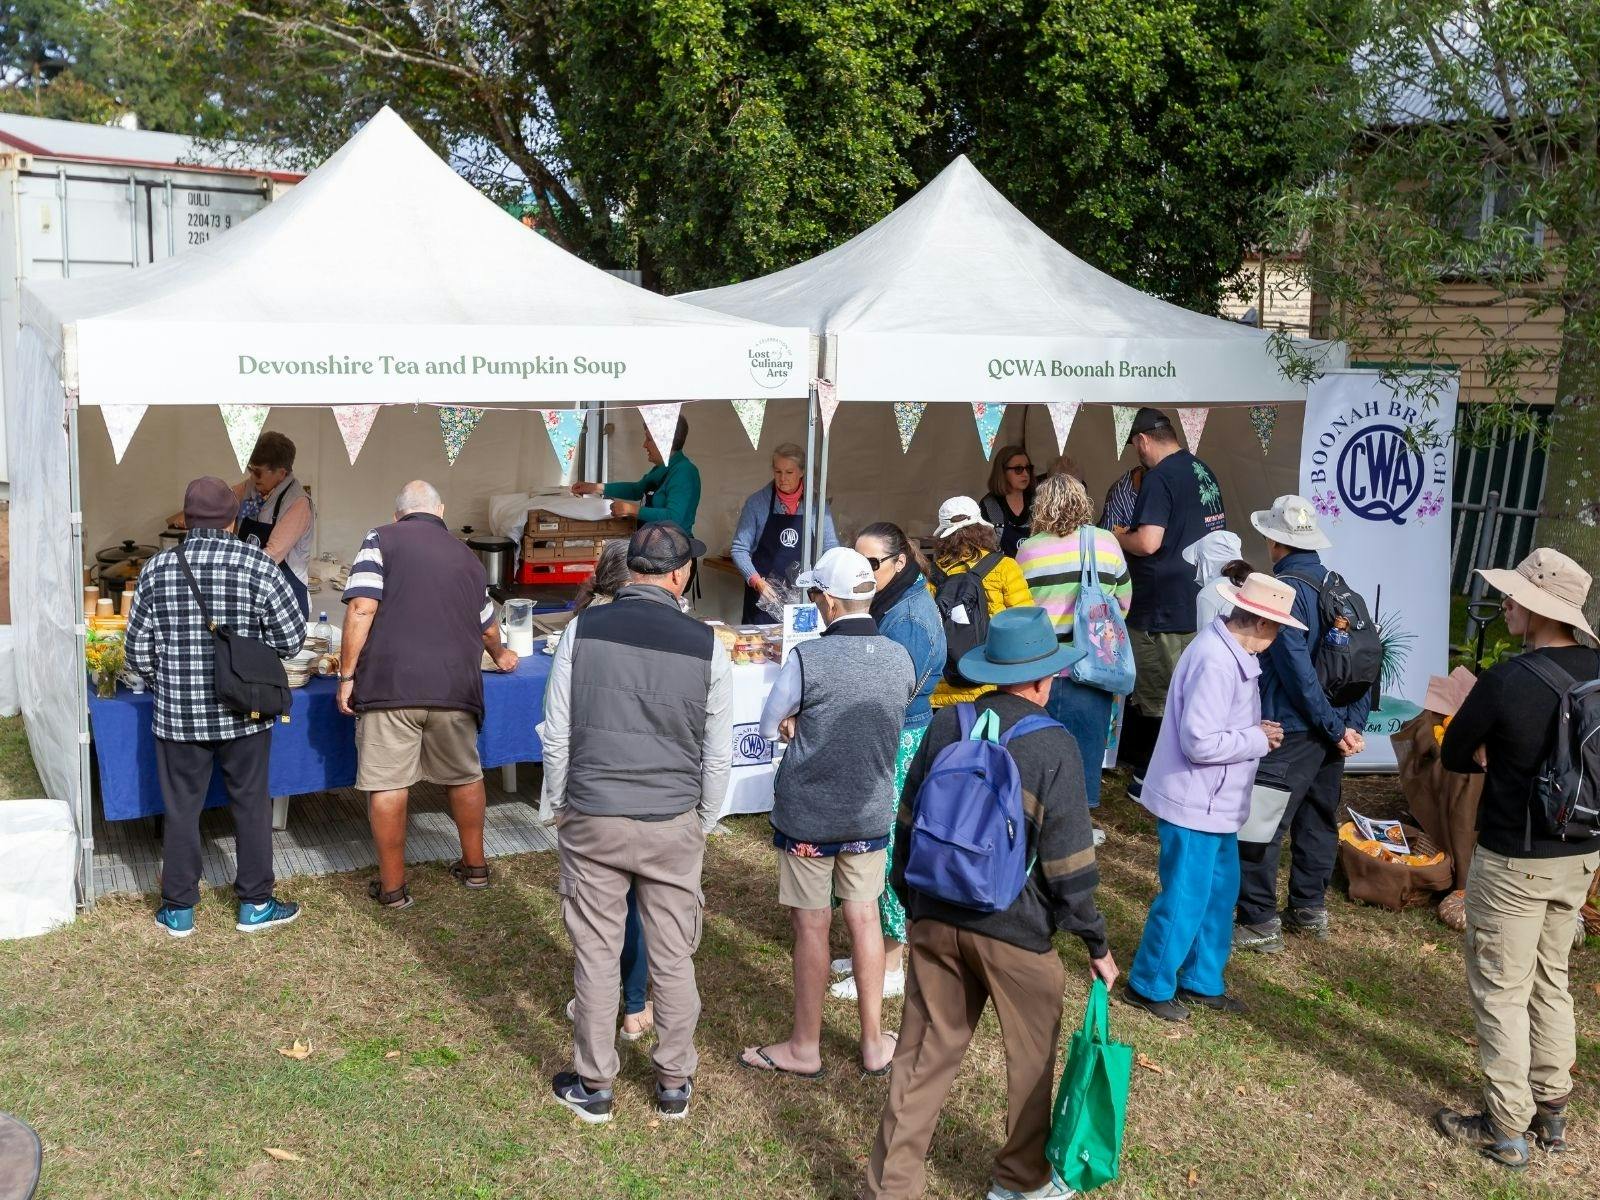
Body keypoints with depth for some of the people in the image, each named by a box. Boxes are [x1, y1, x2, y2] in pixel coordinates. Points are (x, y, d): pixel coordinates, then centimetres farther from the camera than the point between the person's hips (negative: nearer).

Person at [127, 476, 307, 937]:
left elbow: (138, 648, 2)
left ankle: (178, 910, 20)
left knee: (181, 810, 11)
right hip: (243, 713, -1)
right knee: (251, 805, 11)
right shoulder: (258, 566, -8)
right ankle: (255, 904, 20)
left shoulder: (157, 569, -1)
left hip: (177, 714, 2)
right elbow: (291, 637, -6)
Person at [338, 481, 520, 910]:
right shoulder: (466, 555, 19)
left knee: (386, 785, 6)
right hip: (454, 686, 4)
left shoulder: (380, 540, 6)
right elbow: (487, 628, 32)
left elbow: (362, 609, -8)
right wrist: (499, 657, 53)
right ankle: (474, 866, 33)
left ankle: (392, 886, 13)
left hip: (390, 685, -4)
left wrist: (347, 675, -2)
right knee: (464, 777, 20)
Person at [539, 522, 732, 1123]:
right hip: (674, 825, 0)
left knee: (596, 954, 10)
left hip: (591, 820, 0)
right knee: (673, 959, 12)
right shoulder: (706, 645, -6)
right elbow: (718, 754, 1)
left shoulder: (584, 629, -6)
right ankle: (674, 1084, 25)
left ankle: (594, 1086, 23)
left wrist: (560, 805, 12)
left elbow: (557, 734, -2)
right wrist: (702, 820, 15)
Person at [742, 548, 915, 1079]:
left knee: (811, 927, 7)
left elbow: (769, 726, -6)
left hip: (808, 816, -4)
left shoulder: (807, 659, -20)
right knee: (864, 919, 15)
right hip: (871, 813, 4)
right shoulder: (901, 659, -6)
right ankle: (874, 1043, 26)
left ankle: (805, 1047, 22)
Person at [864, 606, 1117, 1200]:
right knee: (1032, 1059, 18)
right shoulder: (1055, 746, -14)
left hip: (935, 921, 4)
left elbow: (908, 824, 7)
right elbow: (1069, 862, -12)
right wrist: (1097, 945, 0)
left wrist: (910, 902, 20)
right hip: (1014, 930, -4)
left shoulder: (945, 725, -1)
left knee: (922, 1056, 12)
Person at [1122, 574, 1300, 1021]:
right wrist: (1258, 740, -16)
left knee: (1220, 892, 19)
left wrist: (1256, 731, 3)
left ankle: (1201, 982, 33)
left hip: (1217, 805, 10)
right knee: (1184, 899, 1)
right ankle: (1149, 985, 18)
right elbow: (1200, 742, -28)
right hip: (1194, 805, -10)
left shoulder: (1232, 654, 7)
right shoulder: (1216, 662, -26)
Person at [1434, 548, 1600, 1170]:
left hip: (1514, 861, -7)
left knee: (1501, 991, 6)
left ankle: (1505, 1128, 14)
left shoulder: (1505, 682, -23)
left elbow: (1454, 756, -8)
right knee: (1550, 980, 20)